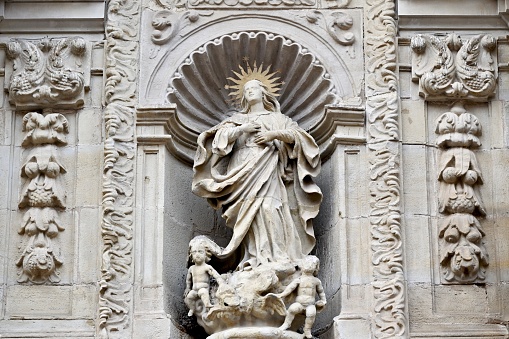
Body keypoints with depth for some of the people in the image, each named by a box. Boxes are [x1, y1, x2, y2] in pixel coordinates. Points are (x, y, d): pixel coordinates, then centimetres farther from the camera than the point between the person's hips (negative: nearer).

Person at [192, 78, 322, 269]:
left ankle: (274, 255, -32)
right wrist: (242, 129, -1)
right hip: (244, 169, 1)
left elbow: (296, 135, 11)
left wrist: (275, 134, -3)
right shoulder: (238, 119, 29)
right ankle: (256, 257, -29)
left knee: (267, 206, -25)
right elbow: (221, 136, 12)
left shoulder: (277, 118, 25)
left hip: (267, 168, -1)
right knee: (250, 206, -22)